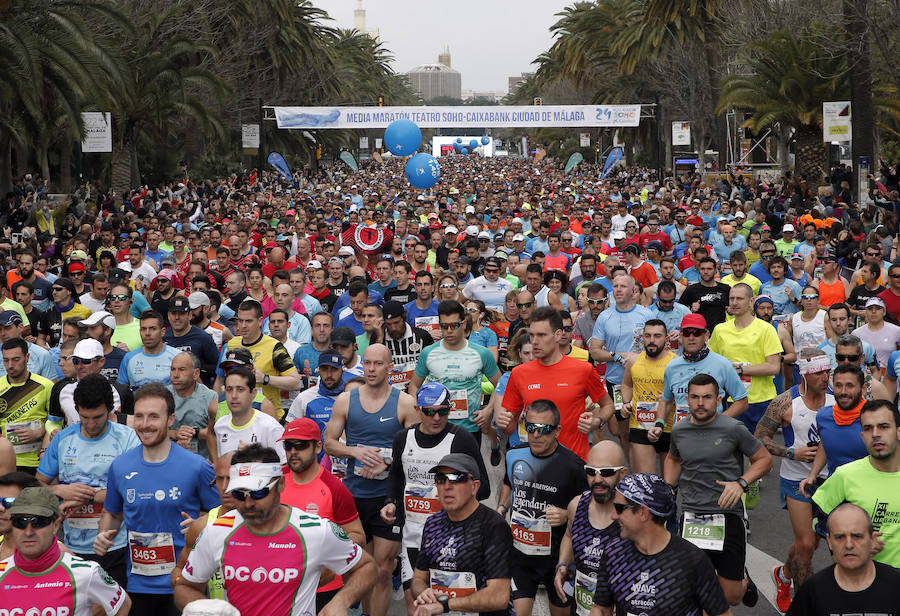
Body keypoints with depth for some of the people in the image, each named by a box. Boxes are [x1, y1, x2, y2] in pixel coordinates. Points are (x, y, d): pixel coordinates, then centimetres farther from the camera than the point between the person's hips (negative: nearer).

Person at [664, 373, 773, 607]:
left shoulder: (733, 429, -8)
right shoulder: (679, 430, 5)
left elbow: (764, 459, 2)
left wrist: (741, 483, -13)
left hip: (727, 515, -3)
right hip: (691, 517, 3)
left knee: (731, 598, 5)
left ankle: (742, 578, 38)